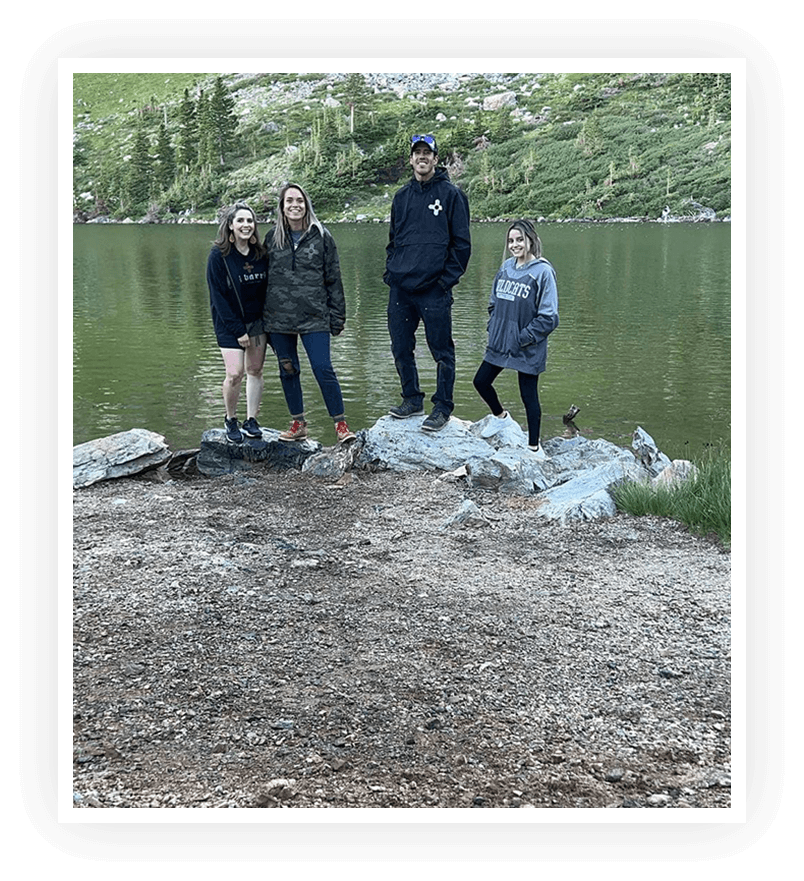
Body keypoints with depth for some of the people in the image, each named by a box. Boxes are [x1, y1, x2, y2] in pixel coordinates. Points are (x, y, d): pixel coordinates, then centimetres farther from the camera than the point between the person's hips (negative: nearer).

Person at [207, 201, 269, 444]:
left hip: (257, 321, 4)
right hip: (230, 323, -4)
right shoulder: (219, 255, -10)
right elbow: (218, 296, -12)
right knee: (235, 374, -11)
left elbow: (267, 287, 8)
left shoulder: (260, 254, 2)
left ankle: (251, 421, 18)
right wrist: (238, 331, -15)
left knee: (255, 370, 6)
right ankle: (230, 420, 12)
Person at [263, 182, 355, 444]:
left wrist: (337, 316, 0)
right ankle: (298, 424, 22)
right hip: (279, 318, 3)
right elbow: (264, 277, 12)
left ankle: (340, 423, 4)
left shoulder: (321, 236, 2)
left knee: (323, 369, -8)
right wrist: (263, 318, 9)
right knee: (288, 370, 9)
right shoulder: (272, 238, 7)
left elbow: (333, 278, 3)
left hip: (313, 316, -3)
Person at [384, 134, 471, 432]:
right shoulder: (402, 196, 16)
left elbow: (462, 243, -1)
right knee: (401, 348, 9)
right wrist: (390, 271, 11)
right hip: (400, 288, 5)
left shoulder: (451, 194, 1)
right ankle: (412, 399, 24)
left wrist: (448, 278, -9)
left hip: (434, 289, -5)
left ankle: (442, 408, 8)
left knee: (441, 350, -2)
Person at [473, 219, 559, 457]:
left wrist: (524, 337, -17)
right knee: (481, 381, 14)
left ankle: (534, 446, 18)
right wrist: (493, 328, 6)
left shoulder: (542, 272, -13)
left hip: (527, 349, -7)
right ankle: (499, 416, 43)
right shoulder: (506, 267, 7)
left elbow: (548, 316, -14)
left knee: (529, 395, 2)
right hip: (499, 344, 7)